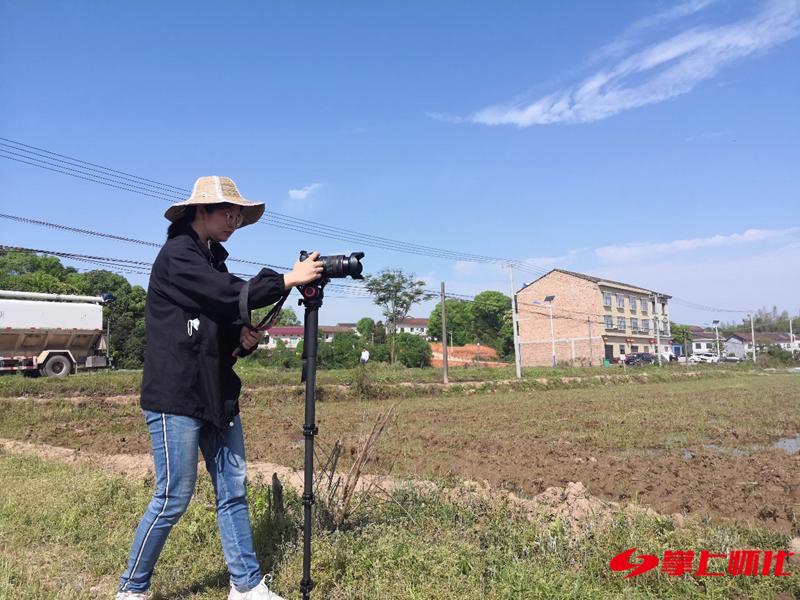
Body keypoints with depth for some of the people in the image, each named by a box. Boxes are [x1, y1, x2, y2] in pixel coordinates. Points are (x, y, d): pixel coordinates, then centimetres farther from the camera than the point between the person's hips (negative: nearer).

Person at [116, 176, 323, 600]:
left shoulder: (212, 258, 15)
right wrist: (288, 279, -14)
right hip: (176, 397, -8)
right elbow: (231, 294, -20)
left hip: (217, 395, 8)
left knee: (233, 490, 9)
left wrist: (241, 335, 0)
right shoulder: (176, 255, -10)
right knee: (174, 497, 0)